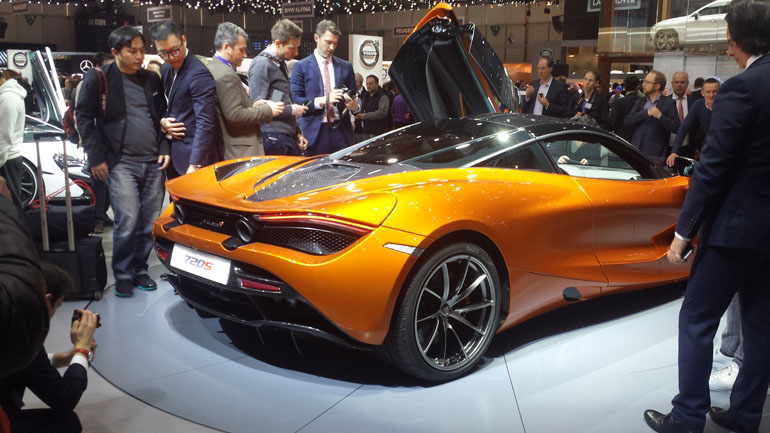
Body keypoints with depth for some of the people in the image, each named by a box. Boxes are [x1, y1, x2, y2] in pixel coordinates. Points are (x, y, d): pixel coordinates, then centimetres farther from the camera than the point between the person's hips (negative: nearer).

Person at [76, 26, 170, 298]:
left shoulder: (152, 80, 13)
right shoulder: (98, 79, -1)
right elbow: (84, 118, -2)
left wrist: (164, 149, 7)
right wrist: (96, 158, -7)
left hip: (153, 163, 4)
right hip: (121, 163, -4)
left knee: (150, 223, 5)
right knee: (127, 222, -10)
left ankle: (140, 269, 21)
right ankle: (122, 275, 7)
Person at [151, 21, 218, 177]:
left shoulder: (199, 74, -18)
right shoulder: (165, 69, 9)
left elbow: (205, 123, -22)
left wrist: (195, 164, -26)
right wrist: (162, 122, -1)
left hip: (194, 157, -8)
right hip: (172, 155, 8)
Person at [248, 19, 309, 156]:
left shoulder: (281, 63, 18)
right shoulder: (261, 64, -10)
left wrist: (297, 132, 19)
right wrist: (291, 110, -11)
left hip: (290, 136, 9)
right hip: (274, 138, -8)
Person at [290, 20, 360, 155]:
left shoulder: (346, 66, 15)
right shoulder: (301, 66, 4)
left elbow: (355, 97, 16)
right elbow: (295, 100, -4)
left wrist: (355, 106, -9)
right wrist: (322, 101, -18)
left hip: (341, 133, 3)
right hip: (314, 133, -3)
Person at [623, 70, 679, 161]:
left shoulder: (668, 103, 0)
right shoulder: (640, 101, 15)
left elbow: (676, 128, -7)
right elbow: (627, 121, 1)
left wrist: (660, 116, -16)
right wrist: (646, 113, -9)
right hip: (635, 151, 4)